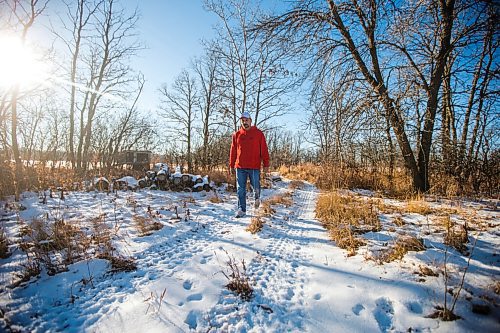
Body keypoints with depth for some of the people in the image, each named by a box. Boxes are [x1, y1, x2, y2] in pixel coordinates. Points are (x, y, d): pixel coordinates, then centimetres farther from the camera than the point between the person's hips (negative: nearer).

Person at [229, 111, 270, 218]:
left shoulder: (258, 133, 3)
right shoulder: (236, 134, 9)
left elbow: (264, 150, 1)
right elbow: (233, 151, 12)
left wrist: (266, 164, -4)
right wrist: (231, 165, 10)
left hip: (254, 166, -2)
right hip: (240, 167, 2)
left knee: (256, 186, 5)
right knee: (241, 189, 5)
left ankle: (257, 198, 37)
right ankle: (241, 209, 15)